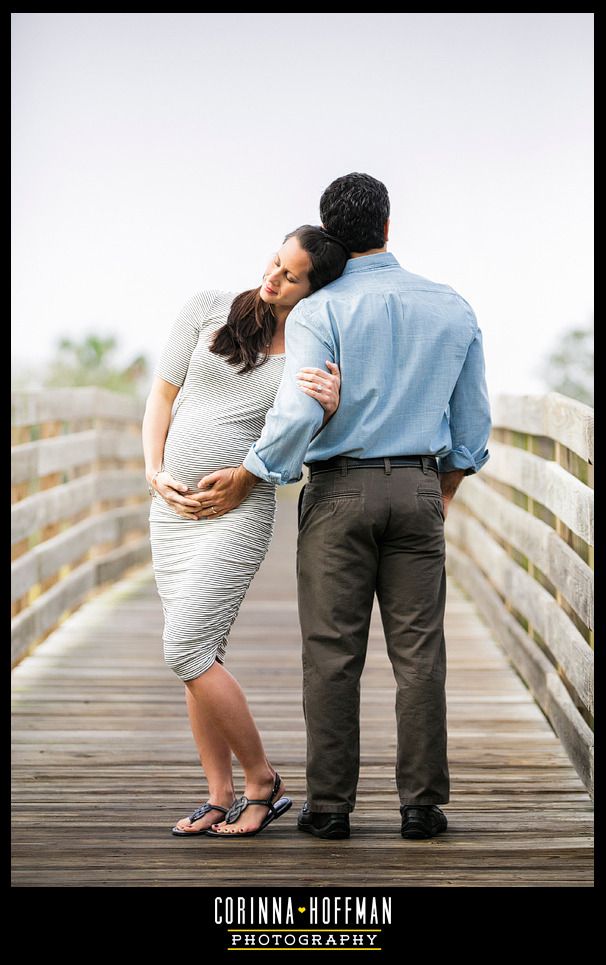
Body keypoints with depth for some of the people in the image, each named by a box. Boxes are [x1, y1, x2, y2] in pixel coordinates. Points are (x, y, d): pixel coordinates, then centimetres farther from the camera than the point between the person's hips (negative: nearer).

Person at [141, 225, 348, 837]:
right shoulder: (208, 309, 4)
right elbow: (162, 392, 9)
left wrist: (330, 408, -25)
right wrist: (154, 473, -1)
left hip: (240, 510, -4)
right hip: (172, 505, 4)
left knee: (185, 650, -12)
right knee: (201, 654, 6)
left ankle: (263, 781, 2)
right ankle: (221, 798, 15)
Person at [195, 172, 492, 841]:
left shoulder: (318, 312, -8)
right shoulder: (452, 309, 5)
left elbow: (298, 414, -18)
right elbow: (472, 423, 11)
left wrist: (244, 480, -5)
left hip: (338, 491, -3)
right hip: (417, 490, 3)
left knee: (333, 654, 2)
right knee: (418, 652, 5)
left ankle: (330, 805, 5)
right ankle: (421, 804, 6)